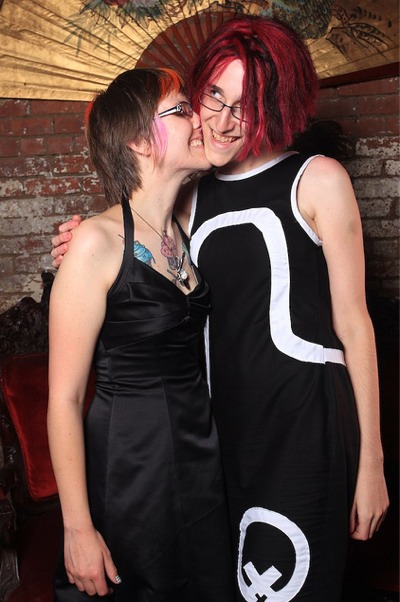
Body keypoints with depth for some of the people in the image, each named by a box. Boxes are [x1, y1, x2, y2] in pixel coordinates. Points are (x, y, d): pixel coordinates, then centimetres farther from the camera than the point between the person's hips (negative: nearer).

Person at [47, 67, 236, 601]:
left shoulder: (185, 232, 5)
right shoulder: (98, 241, -18)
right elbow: (64, 397, -17)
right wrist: (78, 528, -15)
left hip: (200, 450, 7)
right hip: (129, 461, -7)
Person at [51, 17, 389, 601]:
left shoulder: (318, 180, -3)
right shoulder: (193, 196, 10)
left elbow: (352, 323, -3)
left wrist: (371, 460, -5)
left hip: (307, 423, -4)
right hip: (222, 425, 5)